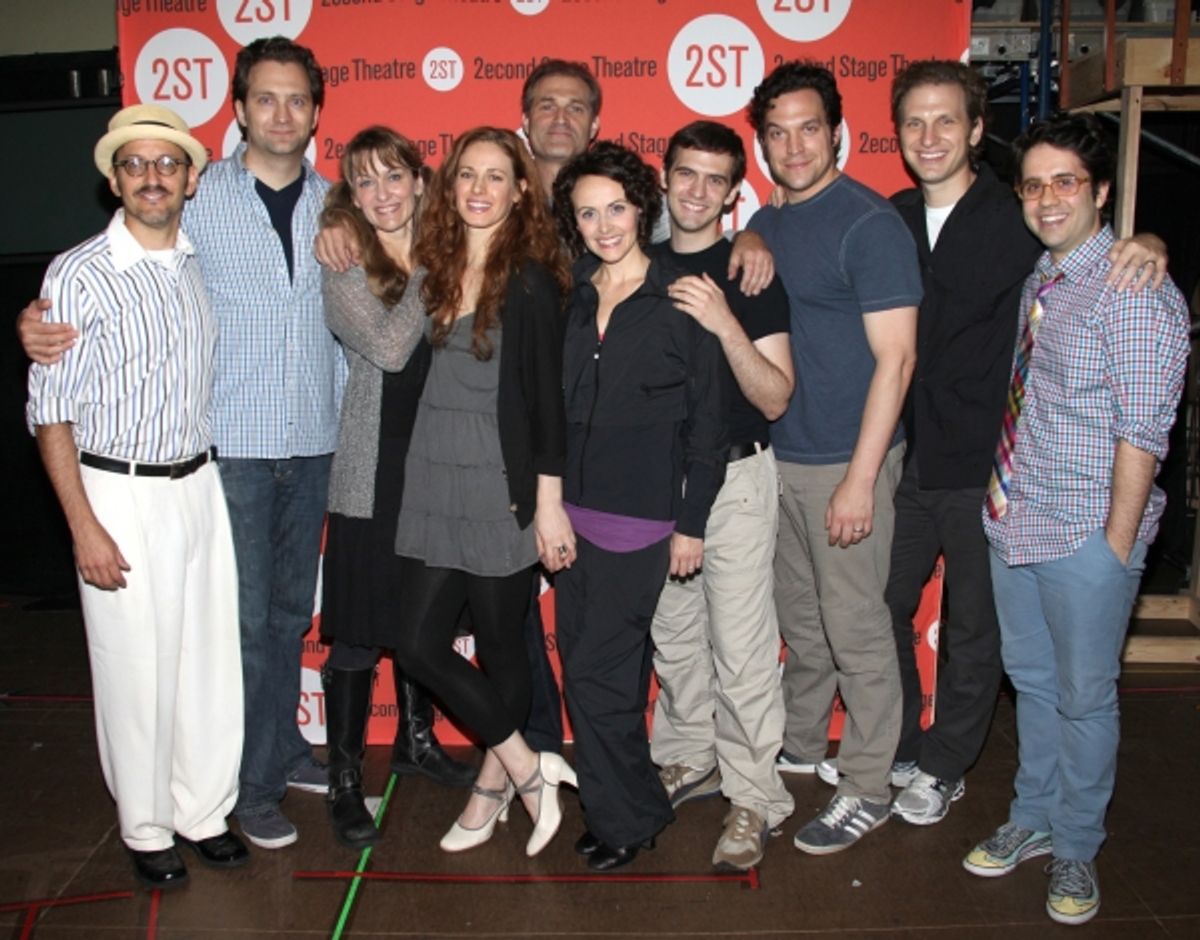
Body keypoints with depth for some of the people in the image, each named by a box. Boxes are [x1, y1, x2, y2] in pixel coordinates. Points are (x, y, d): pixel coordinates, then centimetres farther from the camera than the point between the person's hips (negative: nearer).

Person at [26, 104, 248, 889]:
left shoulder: (202, 264, 6)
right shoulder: (79, 275, -9)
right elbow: (51, 410, -8)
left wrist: (206, 480, 8)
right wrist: (84, 527, -12)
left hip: (200, 486, 4)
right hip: (120, 494, -4)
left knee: (211, 657, 9)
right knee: (137, 669, 5)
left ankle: (204, 811, 27)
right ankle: (146, 829, 23)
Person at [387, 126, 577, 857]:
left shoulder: (532, 282, -9)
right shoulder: (438, 270, 9)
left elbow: (547, 399, -10)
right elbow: (415, 365, 13)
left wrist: (550, 503, -11)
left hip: (501, 493, -6)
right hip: (433, 488, 6)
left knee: (500, 644, 6)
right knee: (419, 644, 5)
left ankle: (493, 785, 27)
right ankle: (527, 768, 22)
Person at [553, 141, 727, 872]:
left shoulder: (680, 297, -6)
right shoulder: (569, 297, 8)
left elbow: (708, 418, -6)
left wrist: (692, 522, -8)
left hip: (641, 515, -5)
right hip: (571, 509, 6)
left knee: (597, 674, -3)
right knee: (592, 669, 11)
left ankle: (628, 818, 17)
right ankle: (622, 806, 29)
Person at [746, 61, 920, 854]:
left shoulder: (870, 223, -12)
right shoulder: (764, 224, 10)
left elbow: (895, 359, -16)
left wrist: (860, 478, -19)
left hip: (846, 461, -7)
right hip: (777, 453, 7)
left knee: (855, 628, 2)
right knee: (799, 617, 19)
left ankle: (868, 790, 17)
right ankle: (800, 745, 37)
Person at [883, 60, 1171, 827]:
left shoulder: (1019, 221, -8)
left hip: (984, 469, -4)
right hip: (903, 461, 4)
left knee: (975, 633, 10)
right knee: (878, 609, 14)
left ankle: (943, 769, 31)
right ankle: (892, 751, 35)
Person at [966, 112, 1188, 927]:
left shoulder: (1135, 292, -14)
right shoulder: (1039, 280, 9)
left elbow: (1142, 430, -17)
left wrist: (1116, 547, -17)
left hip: (1086, 536, -7)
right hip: (1014, 522, 7)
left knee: (1083, 697, 8)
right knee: (1031, 681, 19)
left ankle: (1076, 849, 28)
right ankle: (1033, 821, 38)